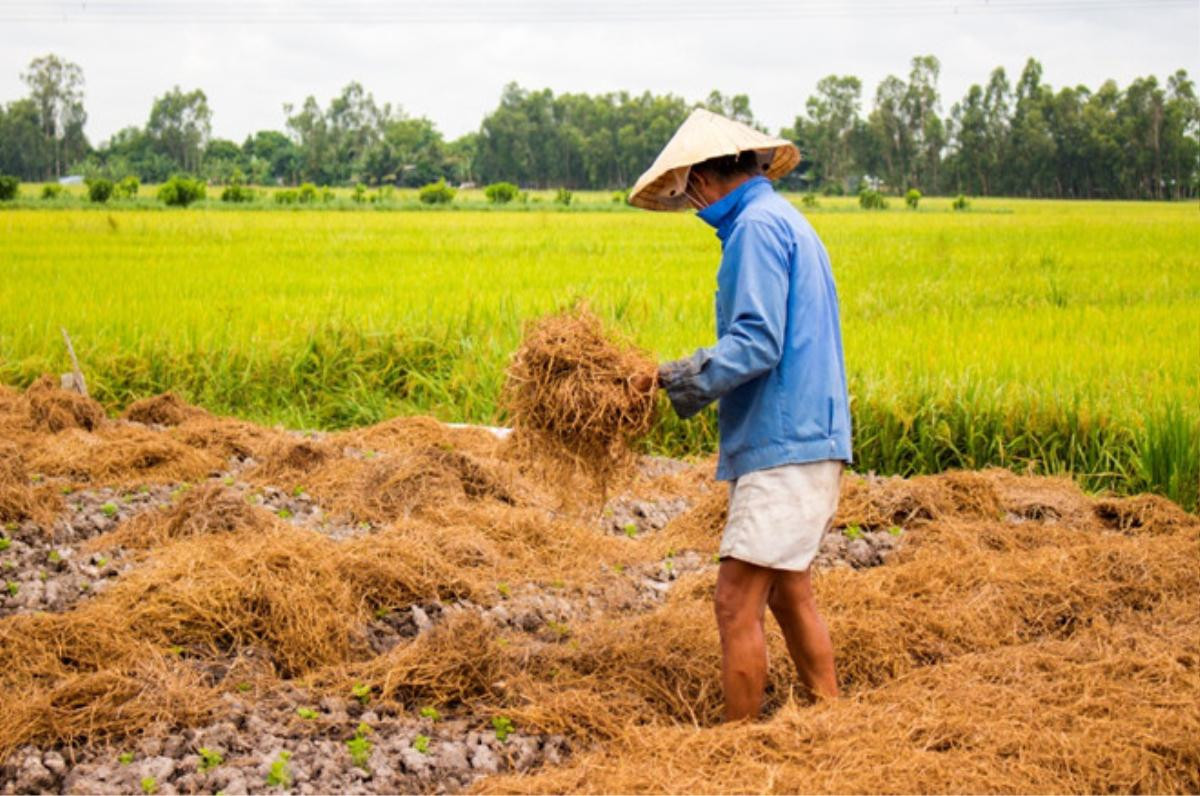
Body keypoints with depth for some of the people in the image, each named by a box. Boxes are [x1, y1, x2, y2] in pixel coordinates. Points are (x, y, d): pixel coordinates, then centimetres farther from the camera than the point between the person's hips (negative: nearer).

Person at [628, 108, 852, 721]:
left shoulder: (758, 226, -13)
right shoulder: (782, 221, 19)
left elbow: (758, 345, -21)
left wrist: (693, 382, -10)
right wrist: (685, 369, 14)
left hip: (783, 445, -11)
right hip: (806, 439, 11)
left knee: (738, 602, -7)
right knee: (788, 590, 18)